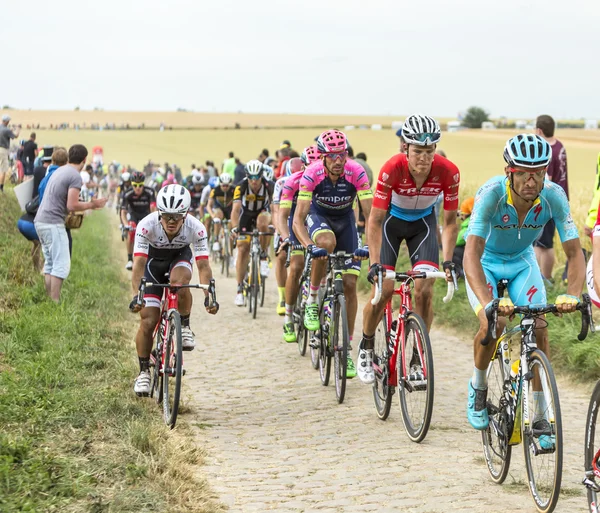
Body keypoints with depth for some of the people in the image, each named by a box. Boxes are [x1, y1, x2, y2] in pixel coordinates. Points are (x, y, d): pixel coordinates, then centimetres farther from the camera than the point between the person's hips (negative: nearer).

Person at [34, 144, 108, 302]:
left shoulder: (59, 171, 15)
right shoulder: (75, 176, -12)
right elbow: (72, 206, -16)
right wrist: (91, 205, -4)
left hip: (41, 221, 9)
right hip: (53, 223, -9)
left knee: (50, 264, 14)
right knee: (62, 265, -7)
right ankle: (55, 303, -10)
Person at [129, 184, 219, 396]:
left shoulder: (196, 228, -31)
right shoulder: (147, 225, -34)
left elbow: (203, 266, -32)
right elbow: (139, 263, -37)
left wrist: (208, 297, -45)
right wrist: (136, 295, -51)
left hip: (180, 257, 0)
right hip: (153, 261, 0)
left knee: (179, 281, -37)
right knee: (147, 321, -10)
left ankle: (184, 327, -11)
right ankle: (144, 372, 8)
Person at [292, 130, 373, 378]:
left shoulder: (356, 173, -29)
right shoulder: (311, 174, -30)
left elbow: (370, 214, -30)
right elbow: (298, 220, -33)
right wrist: (309, 246, -50)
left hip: (345, 219, 1)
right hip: (319, 215, -1)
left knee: (350, 285, -6)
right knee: (327, 243, -39)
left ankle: (346, 350, 3)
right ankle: (312, 300, -16)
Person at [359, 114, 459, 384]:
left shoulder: (448, 172, -29)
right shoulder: (392, 169, -34)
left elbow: (450, 221, -16)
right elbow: (375, 221, -28)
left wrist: (448, 261, -24)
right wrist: (374, 264, -34)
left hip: (423, 223, 1)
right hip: (392, 220, -1)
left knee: (424, 289, -13)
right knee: (383, 289, -10)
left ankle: (418, 359, 1)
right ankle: (365, 348, 15)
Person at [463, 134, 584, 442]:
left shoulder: (554, 196, -28)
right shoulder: (491, 194, -35)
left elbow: (574, 252, -27)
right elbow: (472, 254, -43)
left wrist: (573, 295, -46)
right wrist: (487, 302, -58)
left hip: (522, 261, 3)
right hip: (486, 262, -2)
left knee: (539, 329, -14)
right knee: (492, 324, -25)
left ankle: (539, 418, -2)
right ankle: (478, 387, 5)